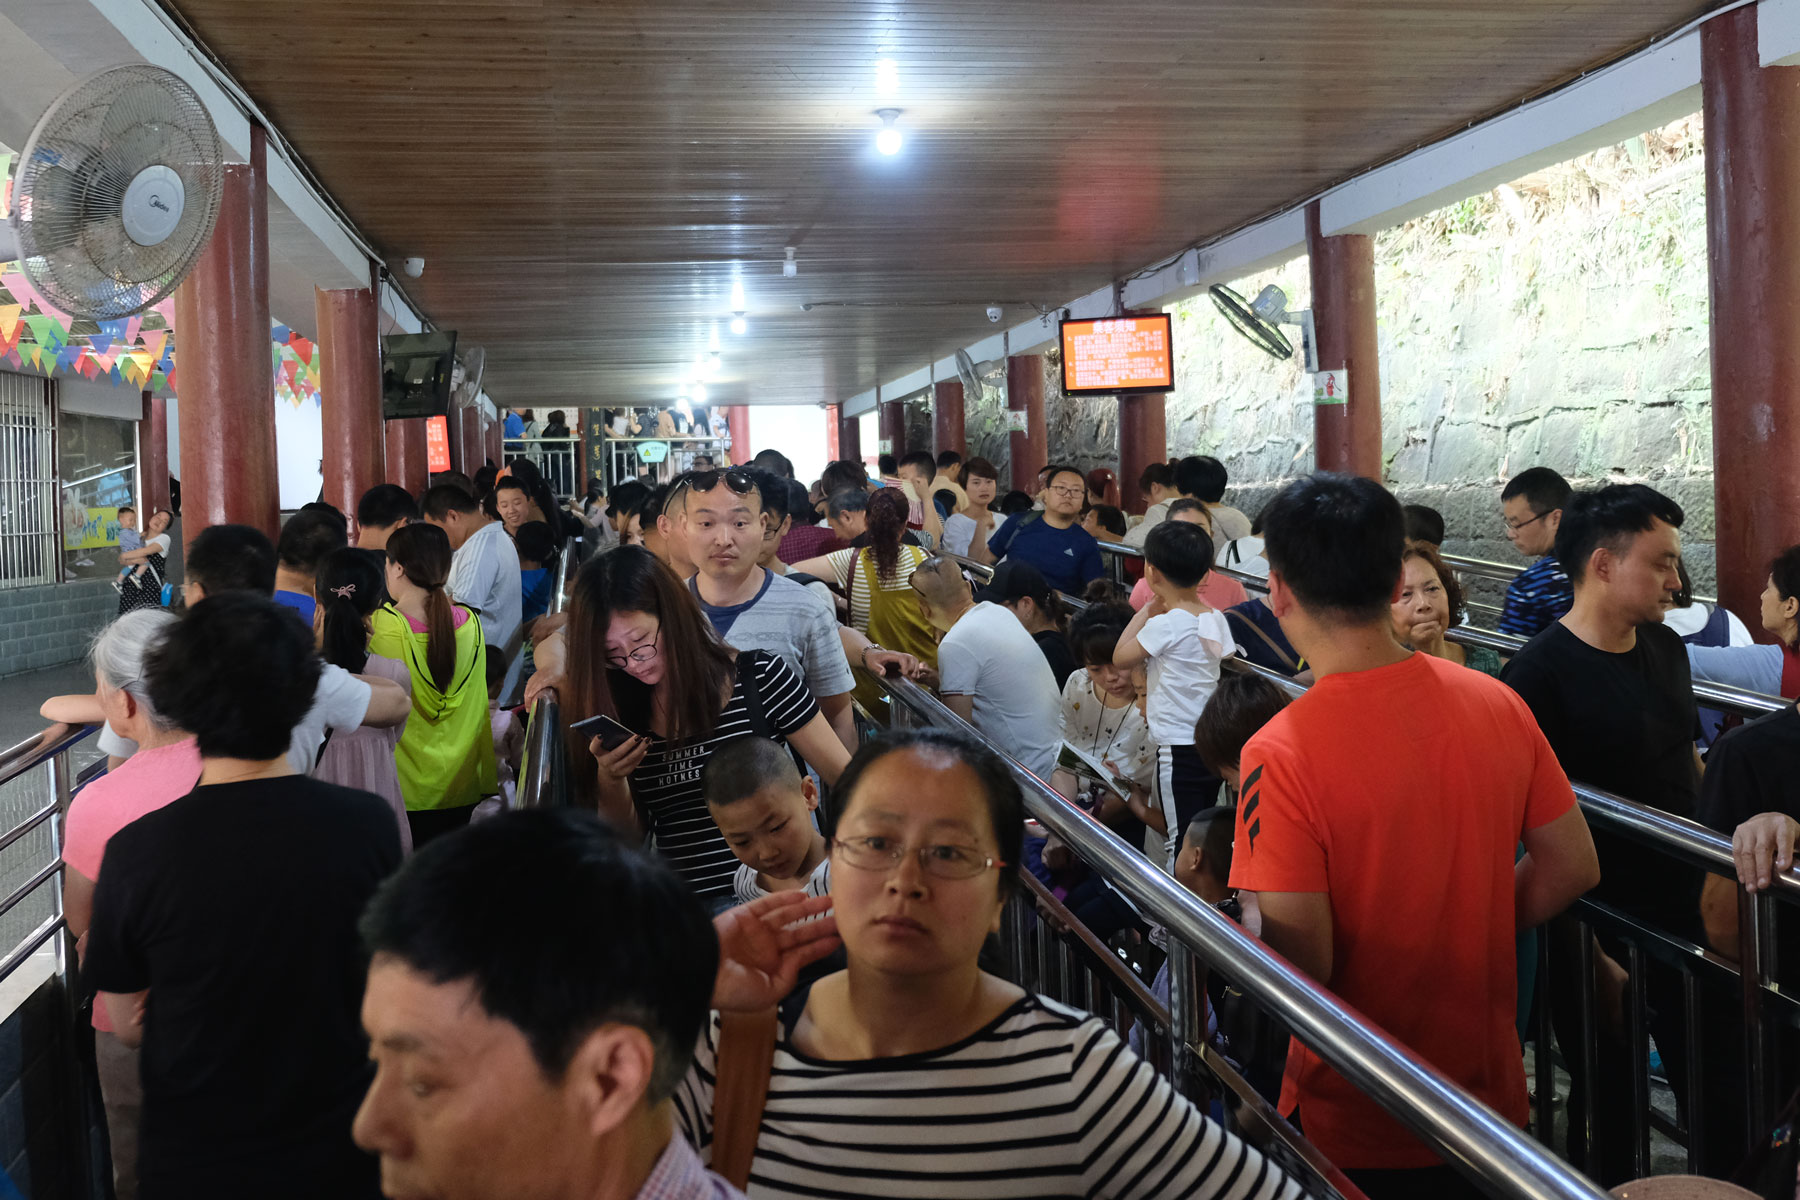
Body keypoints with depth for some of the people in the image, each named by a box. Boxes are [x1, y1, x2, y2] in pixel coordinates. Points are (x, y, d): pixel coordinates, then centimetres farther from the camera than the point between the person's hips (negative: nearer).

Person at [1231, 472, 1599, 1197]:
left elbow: (1300, 965, -24)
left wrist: (1243, 928, -4)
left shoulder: (1281, 755, -25)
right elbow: (1572, 866, 3)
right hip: (1492, 1096, 5)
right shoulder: (1497, 705, -7)